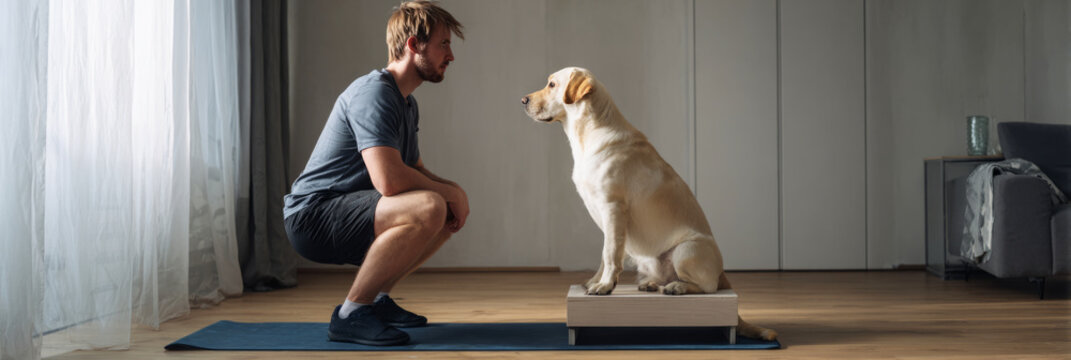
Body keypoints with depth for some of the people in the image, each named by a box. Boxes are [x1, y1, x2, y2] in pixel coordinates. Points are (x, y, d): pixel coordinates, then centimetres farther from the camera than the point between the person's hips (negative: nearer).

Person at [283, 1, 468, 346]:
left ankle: (376, 298, 14)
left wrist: (453, 190, 2)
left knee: (451, 213, 13)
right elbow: (389, 179, -30)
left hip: (341, 216, 10)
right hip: (312, 217, -10)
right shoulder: (373, 93, -18)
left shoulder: (406, 103, 14)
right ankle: (351, 312, -19)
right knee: (429, 208, -30)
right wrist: (449, 192, -14)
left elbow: (416, 171, 23)